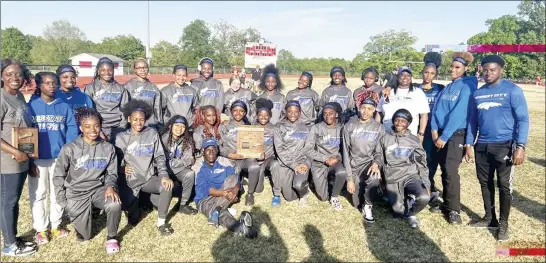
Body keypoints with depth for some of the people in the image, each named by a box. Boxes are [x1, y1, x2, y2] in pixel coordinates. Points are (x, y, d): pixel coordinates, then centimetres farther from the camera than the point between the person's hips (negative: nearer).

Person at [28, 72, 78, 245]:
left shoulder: (64, 107, 4)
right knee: (38, 194, 6)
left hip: (59, 157, 2)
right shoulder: (30, 106, -1)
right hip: (37, 158, -2)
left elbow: (72, 129, 1)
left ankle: (56, 225, 26)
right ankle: (40, 229, 19)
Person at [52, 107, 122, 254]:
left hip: (98, 189, 1)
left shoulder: (108, 148, -2)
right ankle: (82, 212, 40)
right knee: (84, 237, 5)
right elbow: (58, 176, -1)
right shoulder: (70, 149, -10)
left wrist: (111, 186, -19)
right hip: (76, 193, -1)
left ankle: (111, 237, -4)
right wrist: (63, 202, -2)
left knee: (115, 204, -32)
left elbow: (111, 173, 3)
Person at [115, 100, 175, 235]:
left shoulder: (152, 133, 1)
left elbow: (160, 157, 0)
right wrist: (122, 168, -17)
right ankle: (134, 211, 28)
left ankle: (161, 222, -8)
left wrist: (164, 175, -13)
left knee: (167, 186, -26)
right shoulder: (121, 137, 0)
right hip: (129, 180, 0)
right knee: (129, 208, -14)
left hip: (149, 177, 1)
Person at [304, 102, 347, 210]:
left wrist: (337, 158, -13)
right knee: (323, 197, -5)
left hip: (335, 161, 1)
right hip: (319, 162, -1)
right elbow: (308, 149, -9)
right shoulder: (316, 128, -4)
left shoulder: (342, 128, 2)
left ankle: (334, 197, -7)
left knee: (342, 172, -35)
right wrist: (326, 159, -15)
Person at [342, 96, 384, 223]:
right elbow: (346, 152, -4)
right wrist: (349, 178, -9)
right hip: (354, 165, 1)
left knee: (373, 178, -37)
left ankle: (368, 206, -10)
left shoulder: (379, 128, -1)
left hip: (369, 163, -1)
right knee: (358, 204, -1)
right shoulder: (349, 126, -3)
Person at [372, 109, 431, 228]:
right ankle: (407, 199, 24)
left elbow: (422, 163, 9)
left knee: (424, 197, -28)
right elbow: (378, 155, 12)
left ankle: (411, 213, 3)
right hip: (392, 178, 0)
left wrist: (426, 183, 0)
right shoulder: (385, 138, 9)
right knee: (399, 211, -10)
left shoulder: (414, 140, 9)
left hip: (411, 175, 0)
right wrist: (376, 163, -12)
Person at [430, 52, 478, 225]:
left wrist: (444, 136, -17)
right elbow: (436, 109, 9)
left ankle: (454, 210, -2)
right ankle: (447, 204, 22)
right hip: (441, 134, 6)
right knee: (444, 170, 10)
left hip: (457, 134, -6)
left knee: (451, 171, -13)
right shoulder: (446, 88, 14)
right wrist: (434, 129, -7)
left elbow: (458, 113, -16)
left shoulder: (467, 86, -8)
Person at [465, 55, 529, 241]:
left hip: (504, 146, -5)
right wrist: (469, 144, 10)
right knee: (485, 183, 12)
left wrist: (521, 146, -17)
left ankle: (503, 224, 14)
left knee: (504, 185, 1)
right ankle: (489, 218, 27)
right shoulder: (477, 94, 9)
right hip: (482, 146, 5)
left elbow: (523, 119, -9)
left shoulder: (513, 90, -6)